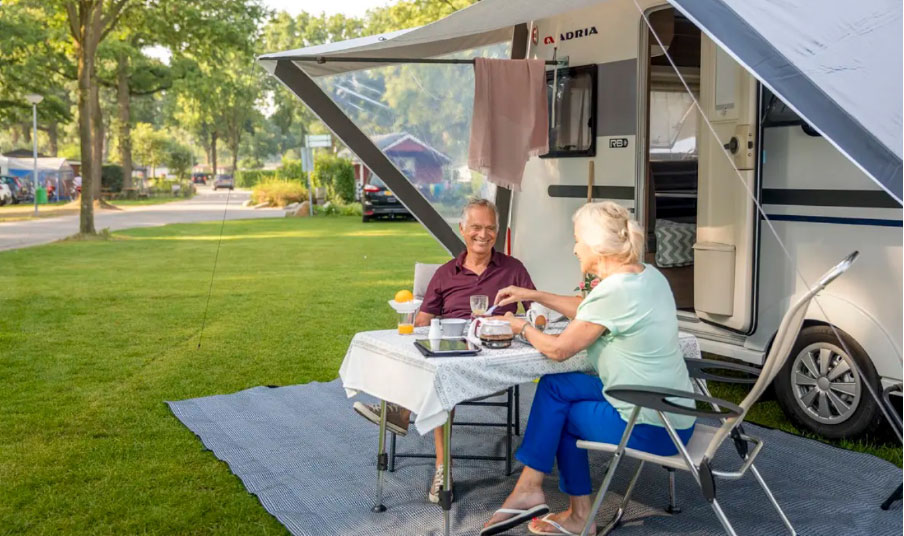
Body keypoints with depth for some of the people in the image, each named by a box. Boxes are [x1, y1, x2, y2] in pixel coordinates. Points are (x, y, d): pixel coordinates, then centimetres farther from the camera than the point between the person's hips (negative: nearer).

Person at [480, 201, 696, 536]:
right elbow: (588, 310, 19)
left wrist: (521, 327, 6)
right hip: (672, 412, 8)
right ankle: (530, 490, 16)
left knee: (561, 411, 9)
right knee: (555, 386, 9)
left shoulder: (615, 291, -23)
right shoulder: (648, 276, 4)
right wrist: (533, 295, 17)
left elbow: (559, 349, -13)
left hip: (653, 428, -8)